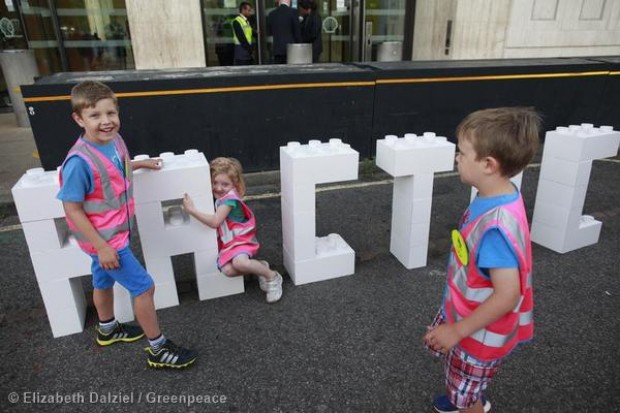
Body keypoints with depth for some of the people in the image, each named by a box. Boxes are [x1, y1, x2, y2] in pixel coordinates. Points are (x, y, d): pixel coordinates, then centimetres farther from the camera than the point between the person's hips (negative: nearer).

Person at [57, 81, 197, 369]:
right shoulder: (79, 161, -29)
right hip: (105, 238, -8)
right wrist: (101, 246, -22)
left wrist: (140, 164, 19)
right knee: (143, 287, -1)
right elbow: (72, 208, -22)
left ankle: (107, 330, 51)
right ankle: (158, 350, 16)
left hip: (115, 232, 8)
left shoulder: (114, 140, -7)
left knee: (104, 281, 27)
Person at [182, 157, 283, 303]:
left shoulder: (230, 198, -22)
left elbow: (215, 222, -30)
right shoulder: (219, 198, 4)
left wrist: (192, 210, -30)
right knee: (227, 270, -21)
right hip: (226, 243, 7)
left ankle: (272, 277, -10)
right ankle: (259, 267, 6)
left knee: (239, 262, -36)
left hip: (241, 240, -7)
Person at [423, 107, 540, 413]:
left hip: (479, 332, -8)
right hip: (465, 312, 8)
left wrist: (458, 330, -22)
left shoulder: (497, 225, -38)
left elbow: (507, 296, -33)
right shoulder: (496, 197, -10)